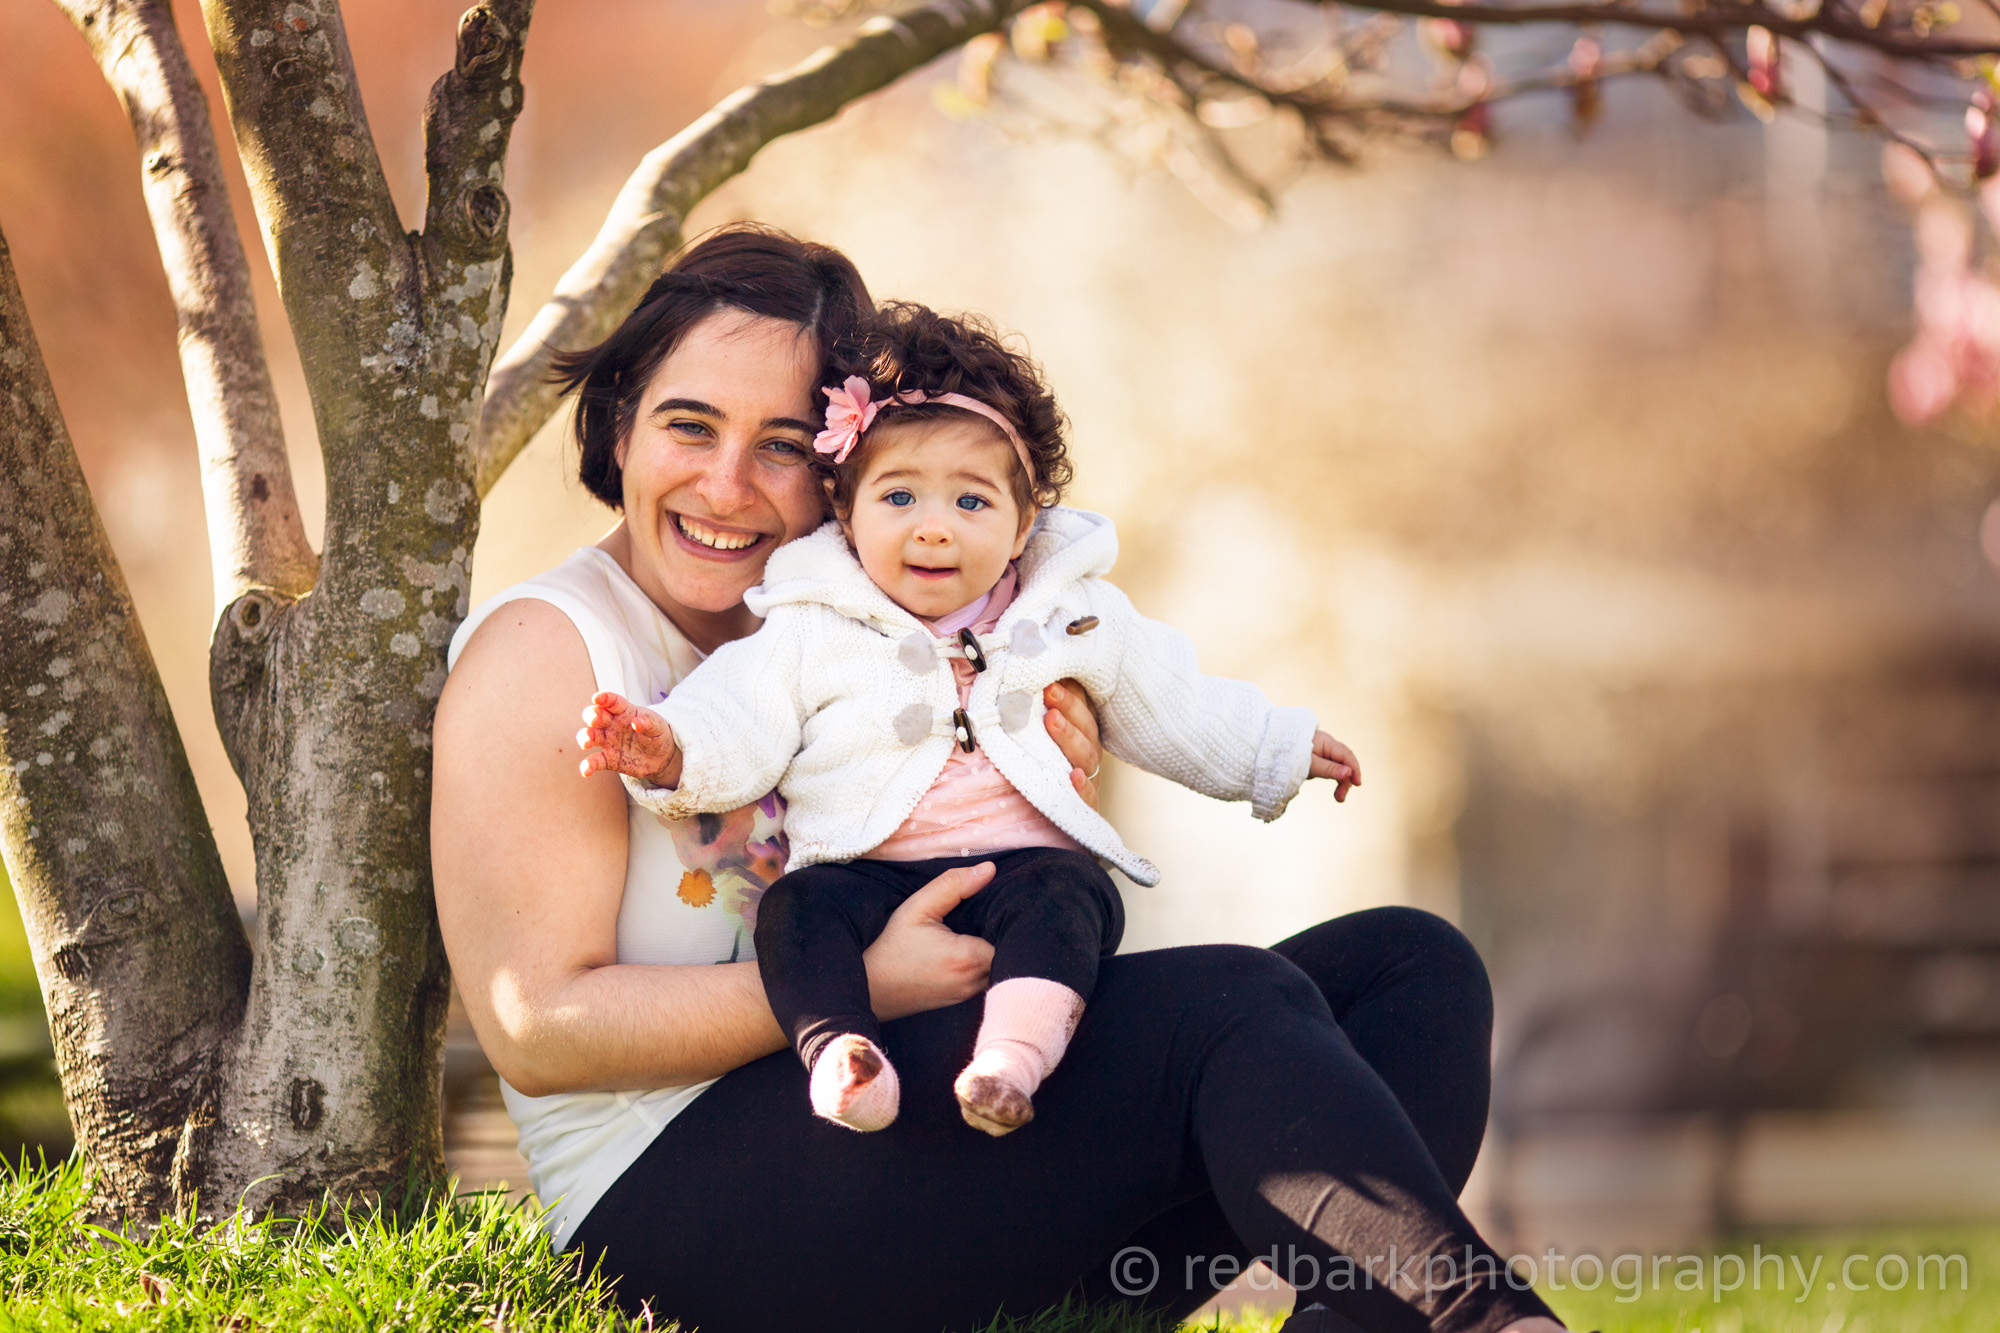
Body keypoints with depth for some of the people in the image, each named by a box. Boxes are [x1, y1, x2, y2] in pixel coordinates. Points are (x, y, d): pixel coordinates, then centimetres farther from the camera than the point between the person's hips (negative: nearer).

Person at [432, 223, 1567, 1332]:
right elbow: (536, 1026, -12)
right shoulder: (542, 650, -2)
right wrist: (866, 985, -19)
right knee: (1232, 1008, -26)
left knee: (1406, 965, -7)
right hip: (677, 1194, -8)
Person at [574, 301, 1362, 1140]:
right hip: (866, 873, -1)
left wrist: (1279, 752, 30)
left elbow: (1178, 711, 28)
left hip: (1024, 860, 1)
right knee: (798, 909, -29)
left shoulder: (1078, 619, 15)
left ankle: (1017, 1047, -49)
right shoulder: (810, 631, 8)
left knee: (1065, 892, -32)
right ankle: (838, 1053, -43)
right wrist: (670, 749, -21)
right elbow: (738, 724, 0)